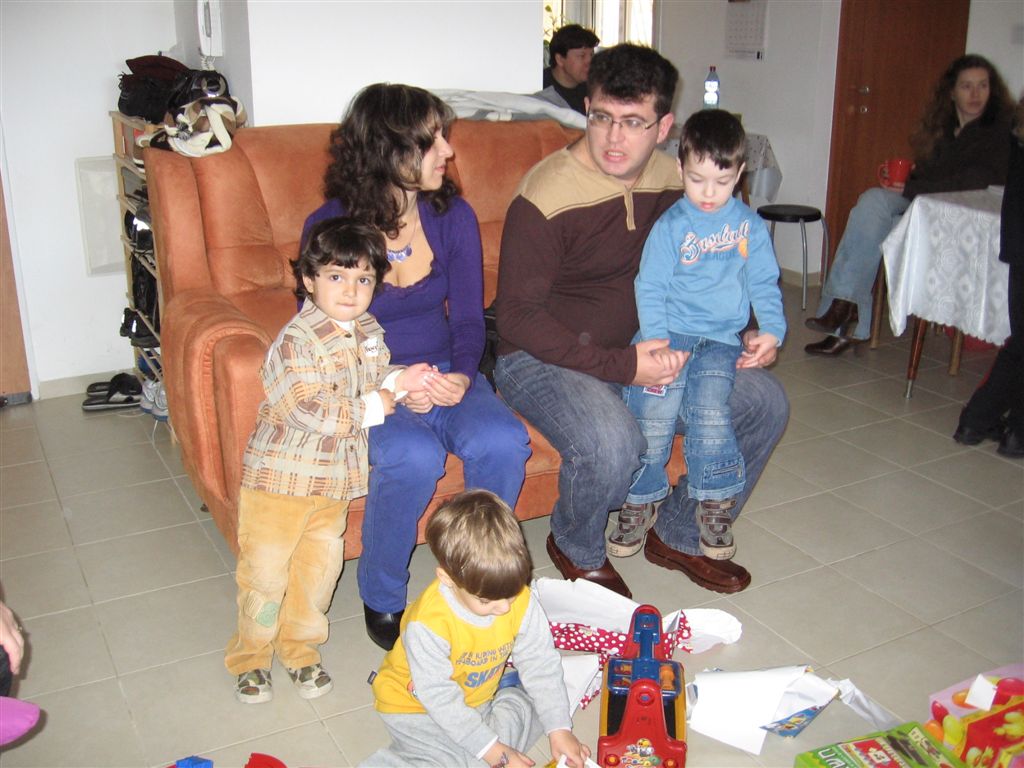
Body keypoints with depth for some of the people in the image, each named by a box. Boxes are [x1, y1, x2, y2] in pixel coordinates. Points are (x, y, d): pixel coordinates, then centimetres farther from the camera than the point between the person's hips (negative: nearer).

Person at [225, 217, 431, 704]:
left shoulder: (370, 332, 3)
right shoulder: (297, 340, -21)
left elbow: (377, 378, 18)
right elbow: (307, 410, -28)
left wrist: (400, 380, -5)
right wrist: (374, 406, -22)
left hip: (335, 480, 6)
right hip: (279, 478, -6)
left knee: (321, 565, 16)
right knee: (266, 570, 5)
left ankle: (300, 649, 36)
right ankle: (251, 657, 26)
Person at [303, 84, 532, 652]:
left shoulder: (453, 216, 0)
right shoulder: (329, 227, -11)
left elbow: (468, 317, 3)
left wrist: (462, 376, -20)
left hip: (443, 373, 4)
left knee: (503, 441, -27)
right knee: (414, 456, -34)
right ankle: (381, 598, -6)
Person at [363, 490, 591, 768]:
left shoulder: (521, 600, -20)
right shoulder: (428, 624, -34)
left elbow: (541, 664, -9)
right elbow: (439, 697, -27)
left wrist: (559, 730, -12)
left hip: (481, 695, 7)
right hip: (417, 705, -6)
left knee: (529, 706, -9)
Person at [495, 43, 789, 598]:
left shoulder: (672, 183, 0)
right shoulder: (546, 197, -20)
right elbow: (518, 317, -20)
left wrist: (742, 337, -2)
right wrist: (620, 366, -25)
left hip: (643, 346, 7)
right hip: (543, 358, -6)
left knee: (764, 402, -4)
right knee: (613, 444, -35)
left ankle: (678, 536, 14)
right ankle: (577, 550, 1)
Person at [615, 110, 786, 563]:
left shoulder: (750, 226, 11)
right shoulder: (671, 226, 1)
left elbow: (765, 284, 17)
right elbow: (650, 287, -2)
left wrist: (772, 330, 0)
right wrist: (655, 340, -16)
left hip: (722, 339, 2)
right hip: (671, 332, -1)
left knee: (710, 410, -23)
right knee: (655, 410, -21)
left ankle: (714, 503, -2)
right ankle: (640, 502, 0)